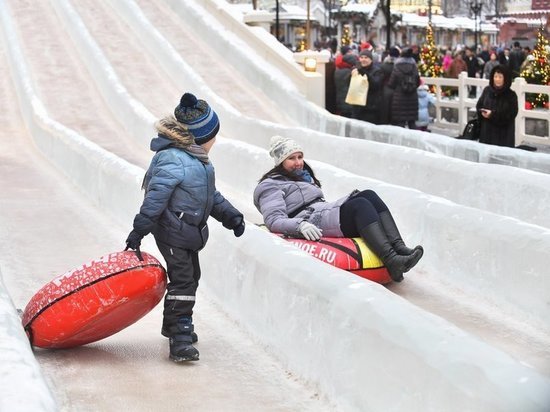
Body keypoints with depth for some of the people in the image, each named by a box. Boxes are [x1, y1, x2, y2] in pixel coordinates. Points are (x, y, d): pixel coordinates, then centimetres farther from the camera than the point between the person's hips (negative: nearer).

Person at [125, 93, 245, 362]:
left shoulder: (197, 158, 12)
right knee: (182, 282, -13)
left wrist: (229, 215, 18)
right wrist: (139, 230, -28)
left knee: (190, 278, 20)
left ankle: (173, 325, 38)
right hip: (172, 232, -10)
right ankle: (180, 340, -13)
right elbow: (155, 197, -26)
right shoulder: (173, 160, -22)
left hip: (190, 231, 10)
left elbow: (209, 193, 23)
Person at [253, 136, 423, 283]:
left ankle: (398, 247, -35)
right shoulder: (272, 185, 5)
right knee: (361, 205, -28)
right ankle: (391, 260, -46)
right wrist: (301, 225, -28)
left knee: (369, 196, -16)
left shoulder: (305, 176, 32)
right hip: (312, 223, -8)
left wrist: (351, 198, 17)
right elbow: (274, 221, -10)